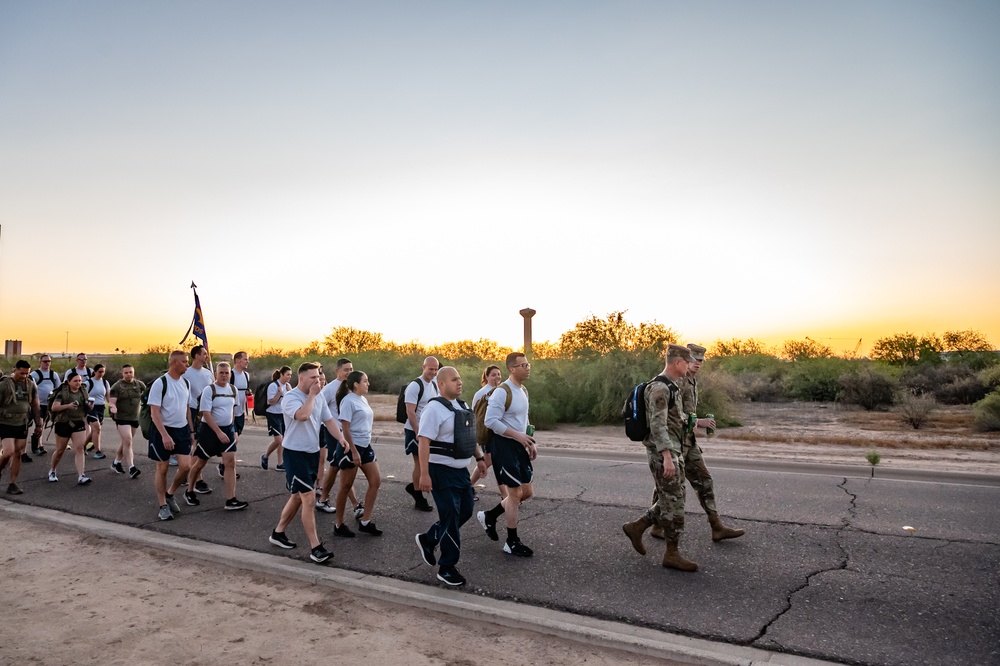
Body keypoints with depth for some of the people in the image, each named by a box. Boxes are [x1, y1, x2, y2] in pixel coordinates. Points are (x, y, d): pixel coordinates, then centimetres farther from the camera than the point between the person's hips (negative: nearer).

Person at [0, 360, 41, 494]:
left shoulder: (31, 385, 3)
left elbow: (35, 405, 11)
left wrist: (38, 424, 10)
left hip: (22, 424, 4)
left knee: (18, 454, 5)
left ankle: (13, 484, 12)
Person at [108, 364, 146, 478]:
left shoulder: (139, 384, 5)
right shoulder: (117, 386, -6)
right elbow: (112, 401, -12)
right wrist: (112, 407, -34)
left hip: (135, 418, 5)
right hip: (122, 418, -5)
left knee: (126, 442, 15)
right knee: (127, 441, -15)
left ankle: (116, 463, 34)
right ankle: (131, 468, -16)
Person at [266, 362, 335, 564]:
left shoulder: (319, 398, 7)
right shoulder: (290, 397, -16)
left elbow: (328, 420, 8)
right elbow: (302, 415, -35)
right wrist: (312, 395, -21)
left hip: (313, 452, 8)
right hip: (296, 453, -8)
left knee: (298, 496, 18)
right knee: (309, 498, -10)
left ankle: (278, 533, 35)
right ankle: (315, 548, -5)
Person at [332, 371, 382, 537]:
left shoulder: (363, 399, 10)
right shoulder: (348, 401, -15)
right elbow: (345, 429, -18)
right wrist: (354, 451, -21)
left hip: (365, 446, 9)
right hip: (351, 447, -9)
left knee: (376, 481, 4)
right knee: (346, 486, 2)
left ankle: (365, 522, 12)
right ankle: (339, 525, 16)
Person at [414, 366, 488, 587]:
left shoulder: (462, 406, 10)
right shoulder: (435, 408, -17)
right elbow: (424, 442, -23)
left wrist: (479, 457, 19)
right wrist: (424, 474, -27)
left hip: (461, 470, 9)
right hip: (442, 471, -9)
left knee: (465, 511, 15)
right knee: (451, 517, -3)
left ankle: (428, 540, 33)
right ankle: (446, 568, 13)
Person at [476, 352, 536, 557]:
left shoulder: (523, 391, 11)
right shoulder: (502, 392, -17)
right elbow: (491, 421, -23)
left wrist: (529, 442, 14)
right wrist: (518, 435, -24)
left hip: (519, 446, 9)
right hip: (504, 446, -9)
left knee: (527, 491, 11)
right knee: (515, 493, -3)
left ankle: (489, 516, 28)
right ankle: (511, 542, 13)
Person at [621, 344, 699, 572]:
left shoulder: (673, 387, 15)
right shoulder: (659, 388, -17)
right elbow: (657, 425, -23)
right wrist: (667, 457, -27)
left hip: (673, 451, 10)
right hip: (662, 453, -10)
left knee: (672, 500, 14)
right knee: (673, 503, -3)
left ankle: (636, 527, 23)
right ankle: (672, 554, 8)